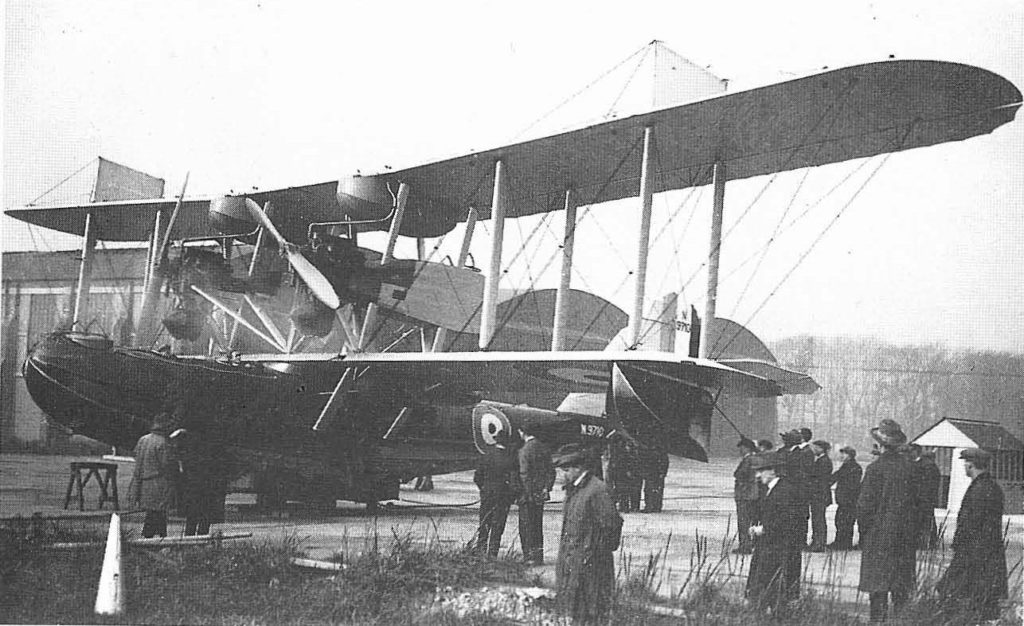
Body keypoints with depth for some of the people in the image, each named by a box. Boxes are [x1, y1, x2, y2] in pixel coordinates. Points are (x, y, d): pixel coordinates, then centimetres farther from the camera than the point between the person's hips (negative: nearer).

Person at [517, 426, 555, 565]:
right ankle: (538, 555, 21)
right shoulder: (545, 448, 6)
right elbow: (551, 471, 8)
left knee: (527, 525, 1)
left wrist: (526, 495, -13)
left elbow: (524, 474, -17)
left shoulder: (525, 450, -16)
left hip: (528, 493, -7)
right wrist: (547, 488, 10)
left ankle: (530, 555, 2)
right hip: (541, 493, 7)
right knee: (538, 525, 16)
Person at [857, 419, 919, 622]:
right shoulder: (909, 466, 1)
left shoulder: (875, 468, -13)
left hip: (879, 534, -5)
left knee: (878, 588, 0)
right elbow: (917, 500, 6)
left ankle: (878, 620, 0)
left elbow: (865, 504, -11)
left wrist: (864, 530, 1)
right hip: (906, 536, 5)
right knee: (901, 588, 12)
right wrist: (912, 528, 14)